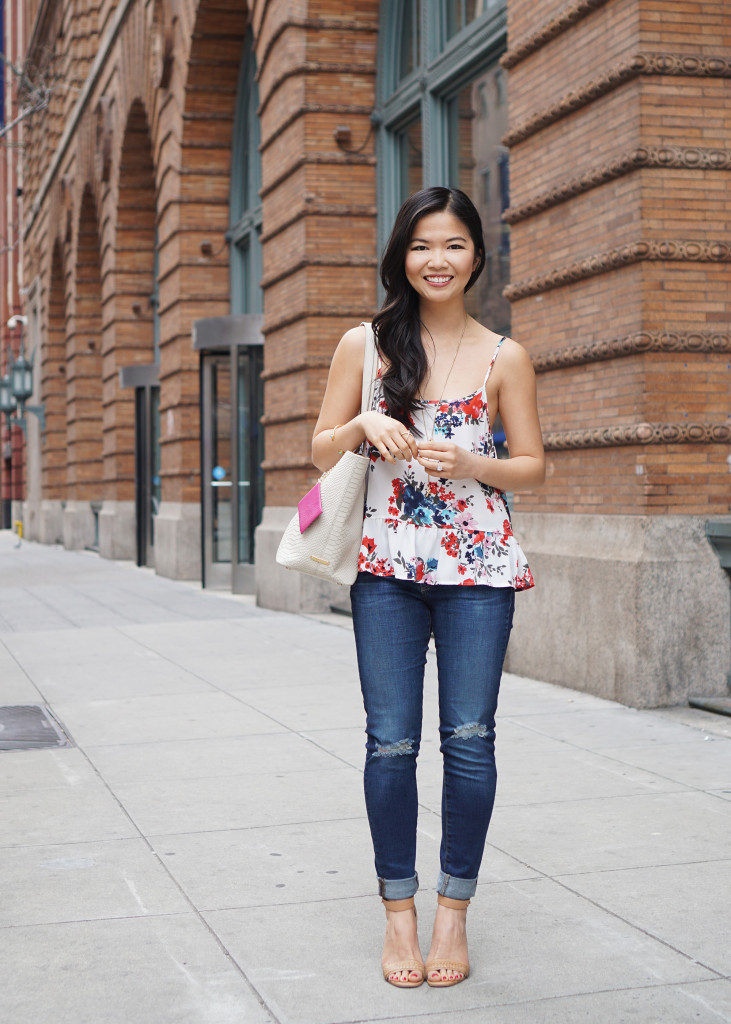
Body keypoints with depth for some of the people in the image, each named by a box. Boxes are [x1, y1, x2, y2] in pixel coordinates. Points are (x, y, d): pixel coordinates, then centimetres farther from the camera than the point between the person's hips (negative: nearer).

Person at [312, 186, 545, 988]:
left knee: (469, 740, 1)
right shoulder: (364, 344, 6)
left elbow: (533, 465, 8)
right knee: (391, 743, 1)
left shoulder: (503, 357, 5)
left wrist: (469, 464, -11)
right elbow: (321, 452, 9)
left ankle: (453, 912, 15)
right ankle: (398, 911, 16)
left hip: (477, 567, 0)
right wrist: (364, 424, -11)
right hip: (387, 567, 1)